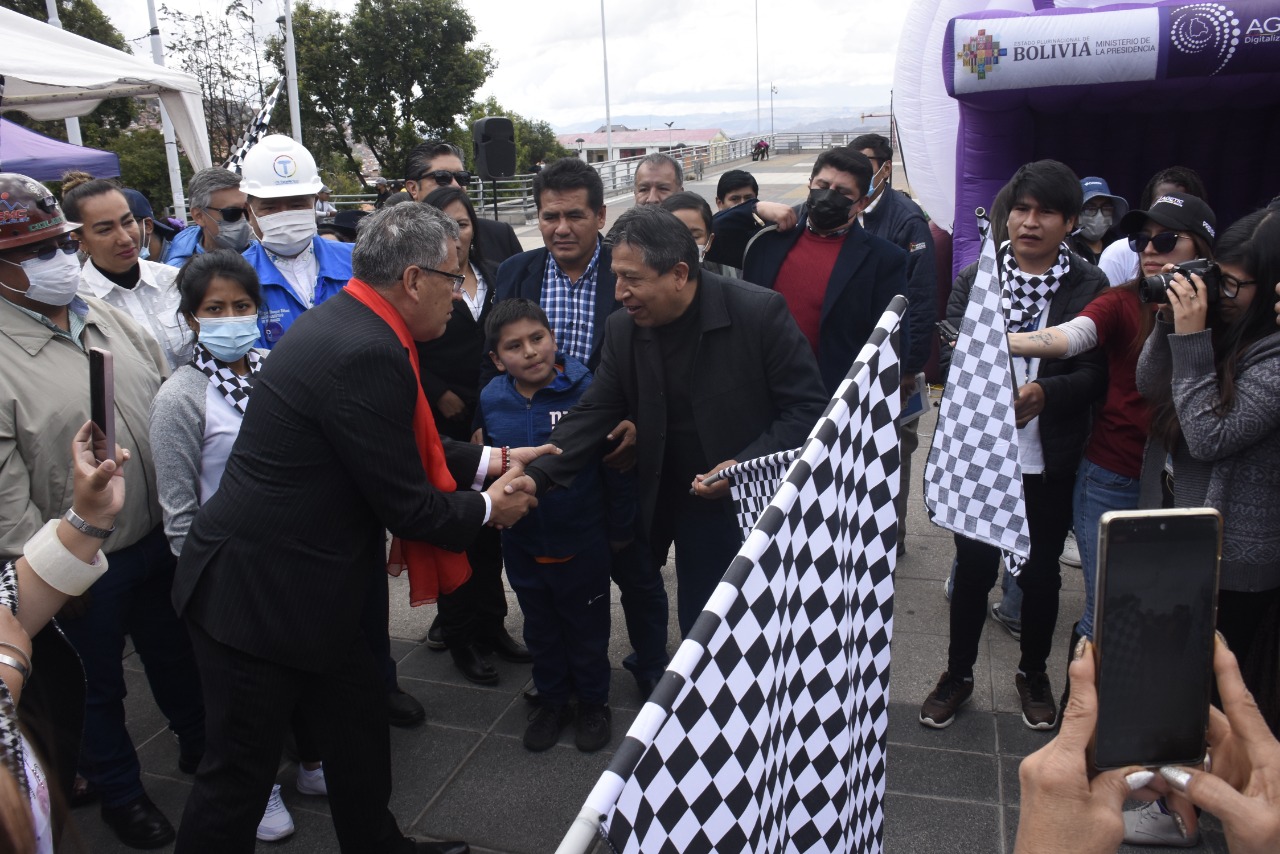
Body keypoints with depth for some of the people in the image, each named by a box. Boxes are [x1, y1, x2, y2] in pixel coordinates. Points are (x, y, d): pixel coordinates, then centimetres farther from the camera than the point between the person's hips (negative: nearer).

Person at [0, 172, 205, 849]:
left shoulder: (112, 320, 1)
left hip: (161, 537, 5)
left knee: (177, 654, 24)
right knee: (97, 685, 17)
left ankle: (200, 748, 48)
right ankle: (118, 792, 40)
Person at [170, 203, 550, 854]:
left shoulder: (345, 320, 5)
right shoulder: (367, 354, -26)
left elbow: (400, 451, 15)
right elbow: (404, 504, -19)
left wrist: (491, 459, 13)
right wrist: (487, 508, -2)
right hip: (260, 594, -10)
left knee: (359, 721, 23)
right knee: (240, 771, 8)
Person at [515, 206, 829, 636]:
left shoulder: (760, 311, -17)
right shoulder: (623, 329, -4)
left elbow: (808, 406, -12)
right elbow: (592, 414, -1)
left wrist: (746, 464, -23)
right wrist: (536, 476, -14)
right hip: (696, 514, 4)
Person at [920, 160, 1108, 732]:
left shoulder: (1089, 286, -2)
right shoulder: (974, 277, 2)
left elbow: (1095, 373, -7)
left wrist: (1042, 393, -25)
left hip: (1049, 462, 0)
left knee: (1040, 572, 14)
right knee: (973, 568, 9)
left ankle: (1034, 673, 37)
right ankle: (957, 675, 30)